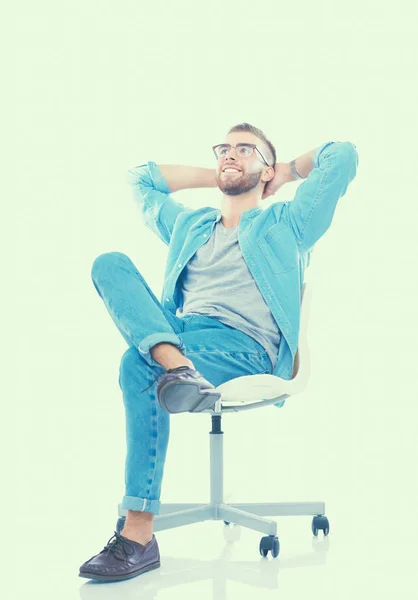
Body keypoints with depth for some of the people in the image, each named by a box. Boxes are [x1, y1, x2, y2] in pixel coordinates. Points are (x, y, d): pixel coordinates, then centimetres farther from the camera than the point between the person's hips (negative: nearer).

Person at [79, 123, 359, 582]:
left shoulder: (285, 224, 19)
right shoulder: (188, 225, 33)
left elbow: (343, 155, 12)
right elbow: (141, 177, 46)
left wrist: (286, 172, 27)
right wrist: (216, 178, 41)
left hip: (245, 348, -5)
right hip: (181, 334, 5)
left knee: (137, 366, -33)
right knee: (110, 263, -17)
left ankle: (140, 534, -33)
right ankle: (177, 367, -44)